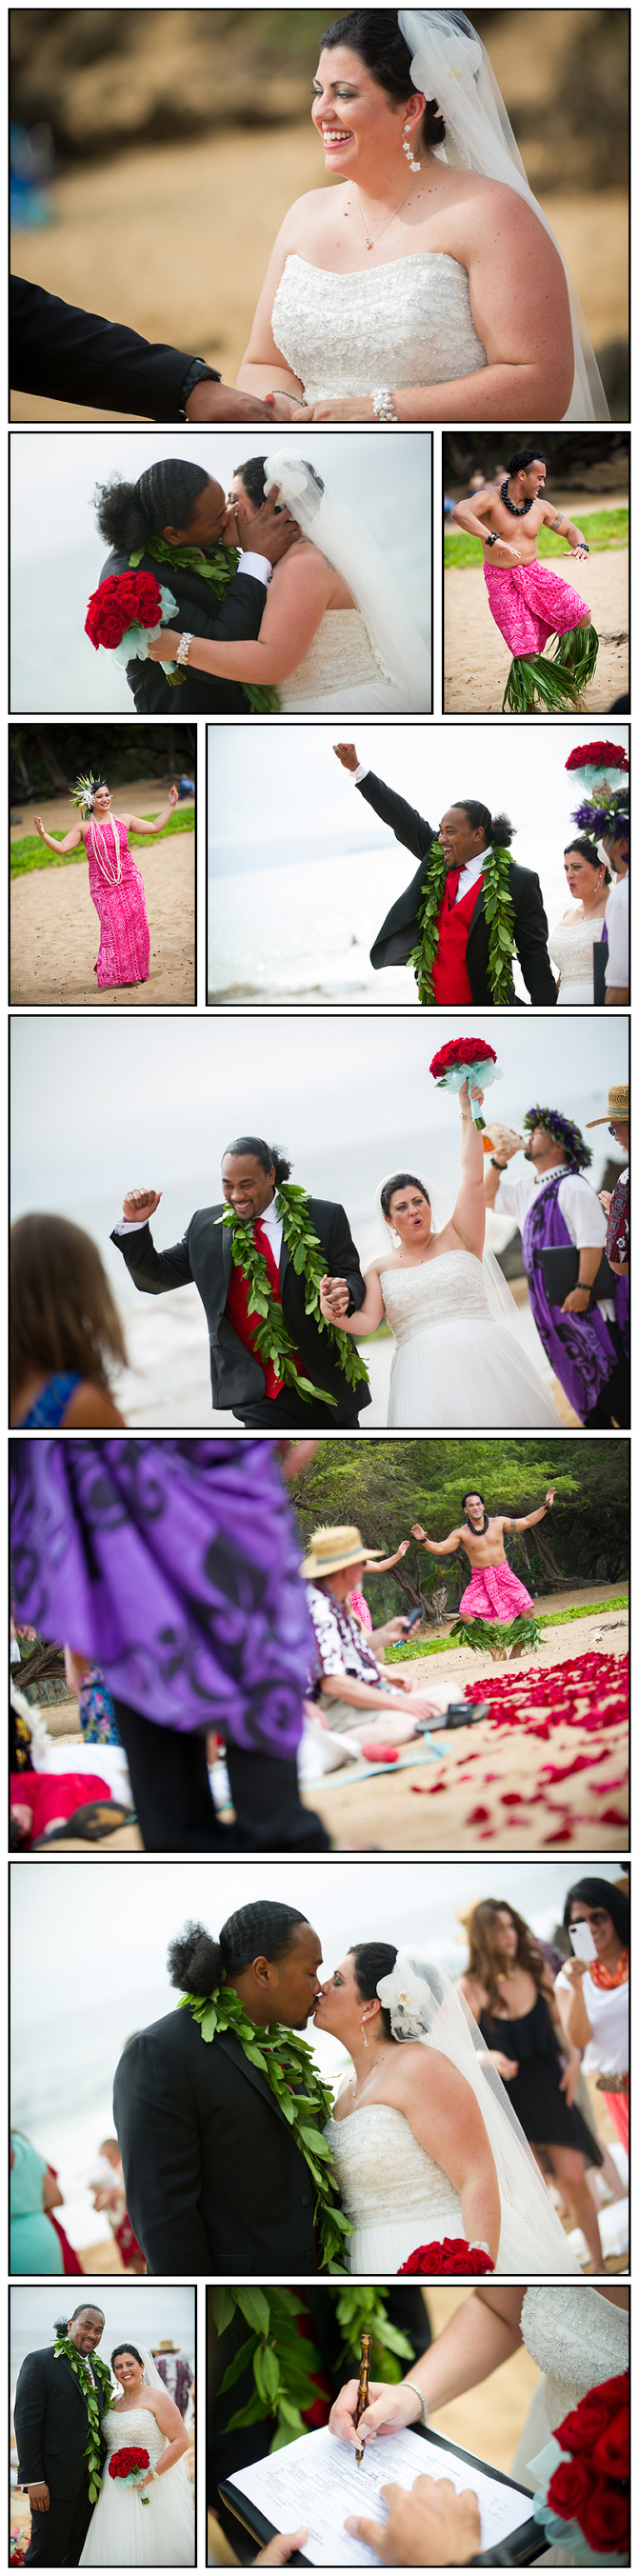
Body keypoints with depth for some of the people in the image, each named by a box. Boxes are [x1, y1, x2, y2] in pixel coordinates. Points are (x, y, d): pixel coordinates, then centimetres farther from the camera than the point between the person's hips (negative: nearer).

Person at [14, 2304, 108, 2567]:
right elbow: (26, 2422, -13)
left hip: (89, 2479, 7)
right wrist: (33, 2480, -17)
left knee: (73, 2554, 13)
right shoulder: (40, 2362, -9)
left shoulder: (98, 2370, 13)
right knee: (48, 2555, -1)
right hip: (55, 2478, -7)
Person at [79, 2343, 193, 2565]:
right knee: (116, 2550, 2)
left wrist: (152, 2475, -19)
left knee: (147, 2549, -8)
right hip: (114, 2491, 6)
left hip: (150, 2489, -6)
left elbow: (181, 2441, -11)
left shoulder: (157, 2399, -5)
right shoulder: (113, 2403, 14)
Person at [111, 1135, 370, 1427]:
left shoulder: (324, 1218, -4)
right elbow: (155, 1277, 9)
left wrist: (343, 1294, -28)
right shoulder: (206, 1226, 3)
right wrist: (134, 1225, -7)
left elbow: (352, 1279, -2)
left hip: (328, 1382, 1)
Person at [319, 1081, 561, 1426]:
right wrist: (336, 1314, -20)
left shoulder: (457, 1239, 11)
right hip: (423, 1368, 0)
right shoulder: (381, 1268, 14)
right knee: (435, 1422, -14)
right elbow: (367, 1321, 2)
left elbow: (472, 1178, 4)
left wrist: (468, 1114, 3)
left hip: (485, 1356, 0)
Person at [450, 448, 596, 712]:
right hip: (502, 583, -5)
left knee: (583, 618, -12)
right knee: (526, 652, -13)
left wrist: (580, 546, -11)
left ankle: (565, 674, 10)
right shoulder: (490, 498, -14)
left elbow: (570, 530, 15)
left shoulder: (540, 507, 2)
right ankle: (527, 710, 7)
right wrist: (493, 540, -45)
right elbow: (460, 513, -35)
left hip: (534, 573, 5)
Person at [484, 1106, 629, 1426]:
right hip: (550, 1301, 9)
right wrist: (499, 1160, 12)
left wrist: (583, 1287, -25)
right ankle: (597, 1431, 16)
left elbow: (593, 1240, -18)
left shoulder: (572, 1186, -12)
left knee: (606, 1369, -8)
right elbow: (486, 1196, 27)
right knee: (576, 1375, 11)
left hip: (580, 1299, -9)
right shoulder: (527, 1188, 15)